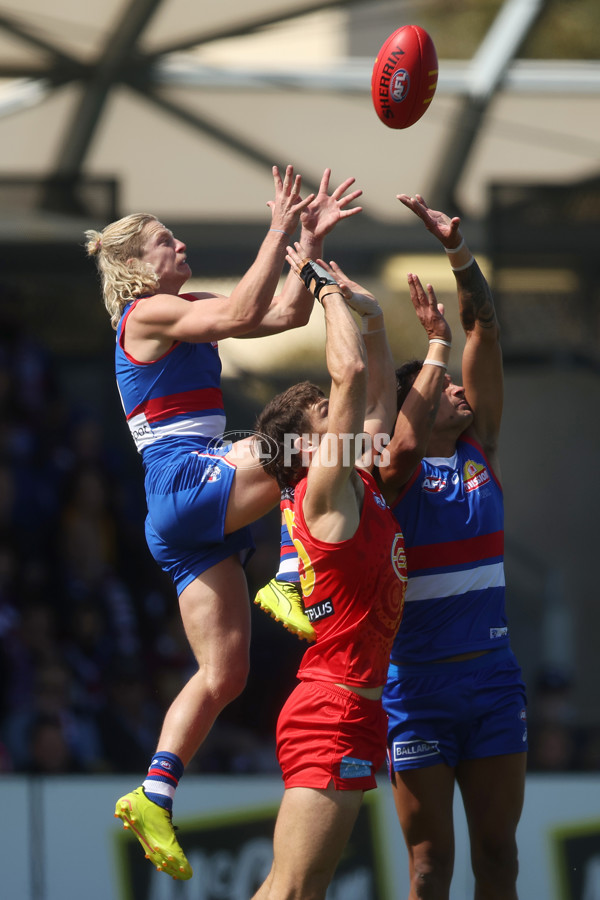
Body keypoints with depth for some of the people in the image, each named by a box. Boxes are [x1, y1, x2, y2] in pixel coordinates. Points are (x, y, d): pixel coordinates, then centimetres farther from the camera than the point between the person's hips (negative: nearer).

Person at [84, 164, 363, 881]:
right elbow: (240, 316, -21)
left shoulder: (183, 315, 22)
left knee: (223, 673, 5)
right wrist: (279, 234, -17)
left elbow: (285, 314, 21)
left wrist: (312, 241, 12)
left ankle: (153, 801, 5)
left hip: (193, 516, 9)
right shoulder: (149, 313, -5)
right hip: (183, 482, -9)